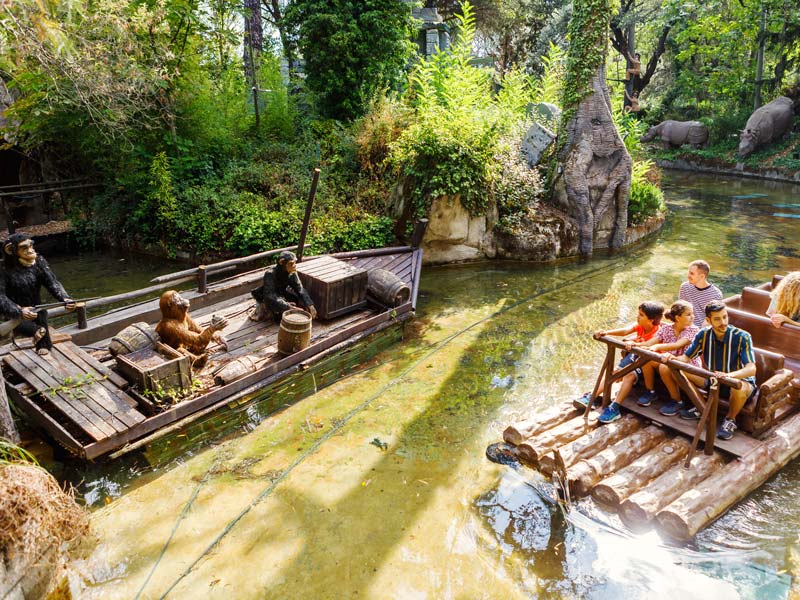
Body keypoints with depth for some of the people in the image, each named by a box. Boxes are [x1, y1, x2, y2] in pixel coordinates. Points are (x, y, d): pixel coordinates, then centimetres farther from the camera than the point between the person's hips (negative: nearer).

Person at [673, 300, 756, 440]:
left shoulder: (742, 337, -22)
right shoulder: (703, 334, -9)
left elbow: (752, 369, -32)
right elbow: (686, 357, -4)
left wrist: (728, 375, -52)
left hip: (739, 380, -4)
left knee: (739, 388, -40)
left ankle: (730, 419, -8)